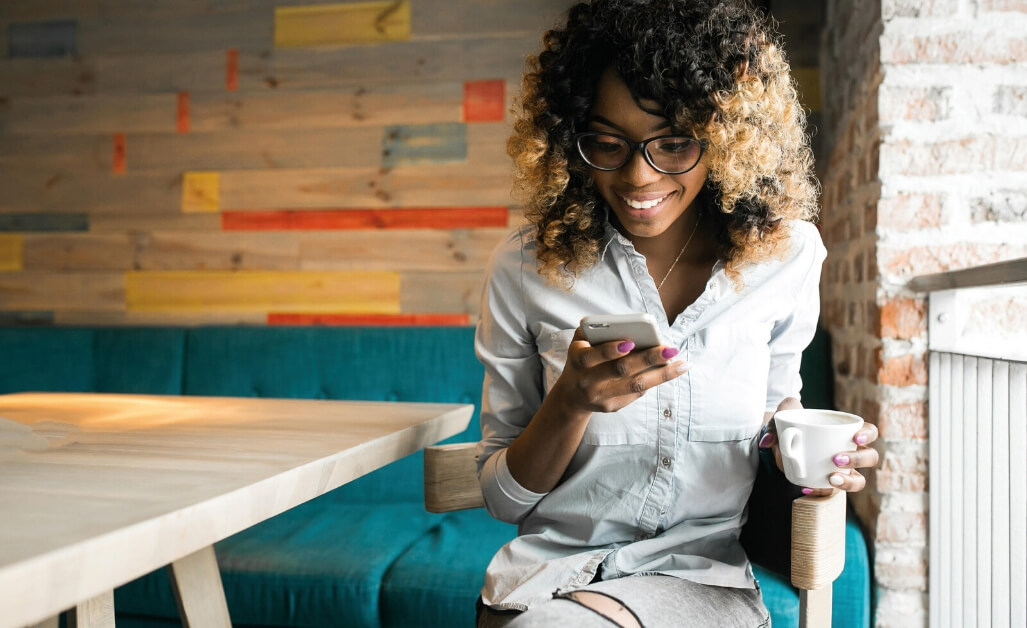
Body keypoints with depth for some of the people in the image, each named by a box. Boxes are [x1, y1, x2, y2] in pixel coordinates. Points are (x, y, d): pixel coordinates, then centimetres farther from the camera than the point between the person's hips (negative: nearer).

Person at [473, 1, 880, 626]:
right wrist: (571, 403, -21)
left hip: (703, 575, 0)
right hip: (551, 573, 1)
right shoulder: (527, 268, -7)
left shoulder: (785, 257, -2)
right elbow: (502, 498, -2)